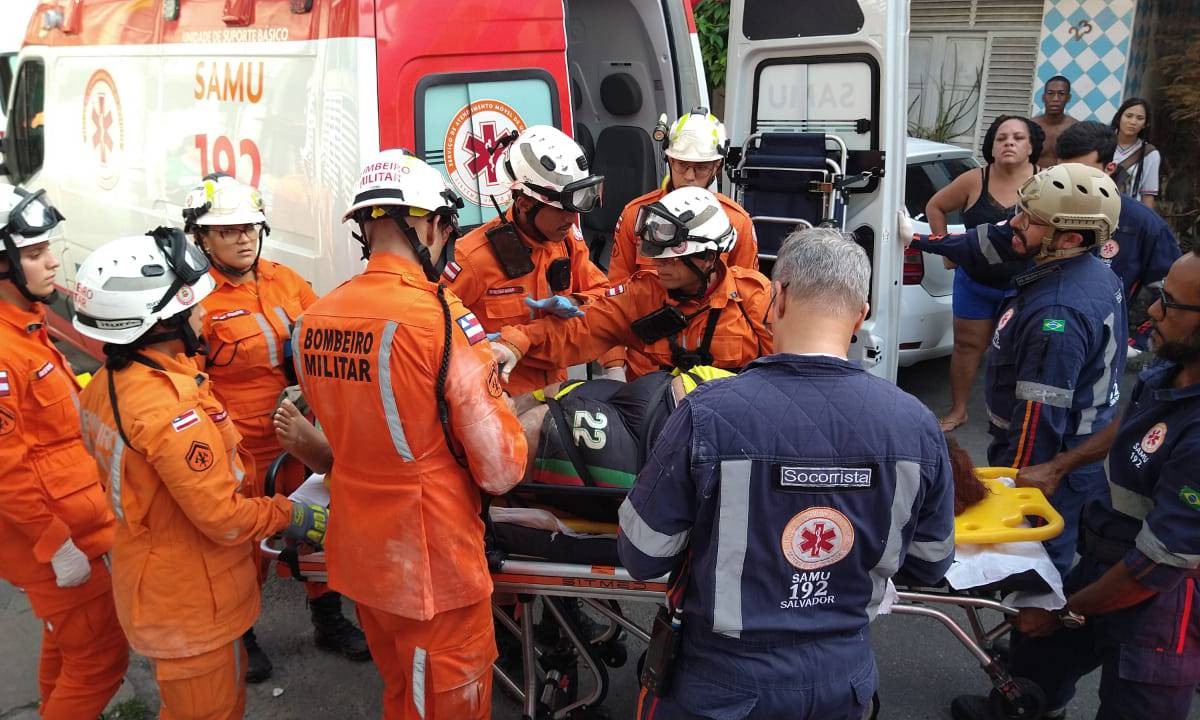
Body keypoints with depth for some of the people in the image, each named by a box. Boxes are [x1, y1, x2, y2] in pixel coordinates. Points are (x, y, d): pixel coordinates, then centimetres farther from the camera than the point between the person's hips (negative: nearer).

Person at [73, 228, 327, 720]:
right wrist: (290, 515, -12)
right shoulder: (169, 403, -30)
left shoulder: (106, 384, -1)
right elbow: (223, 517, -27)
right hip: (193, 602, -9)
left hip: (154, 582, 9)